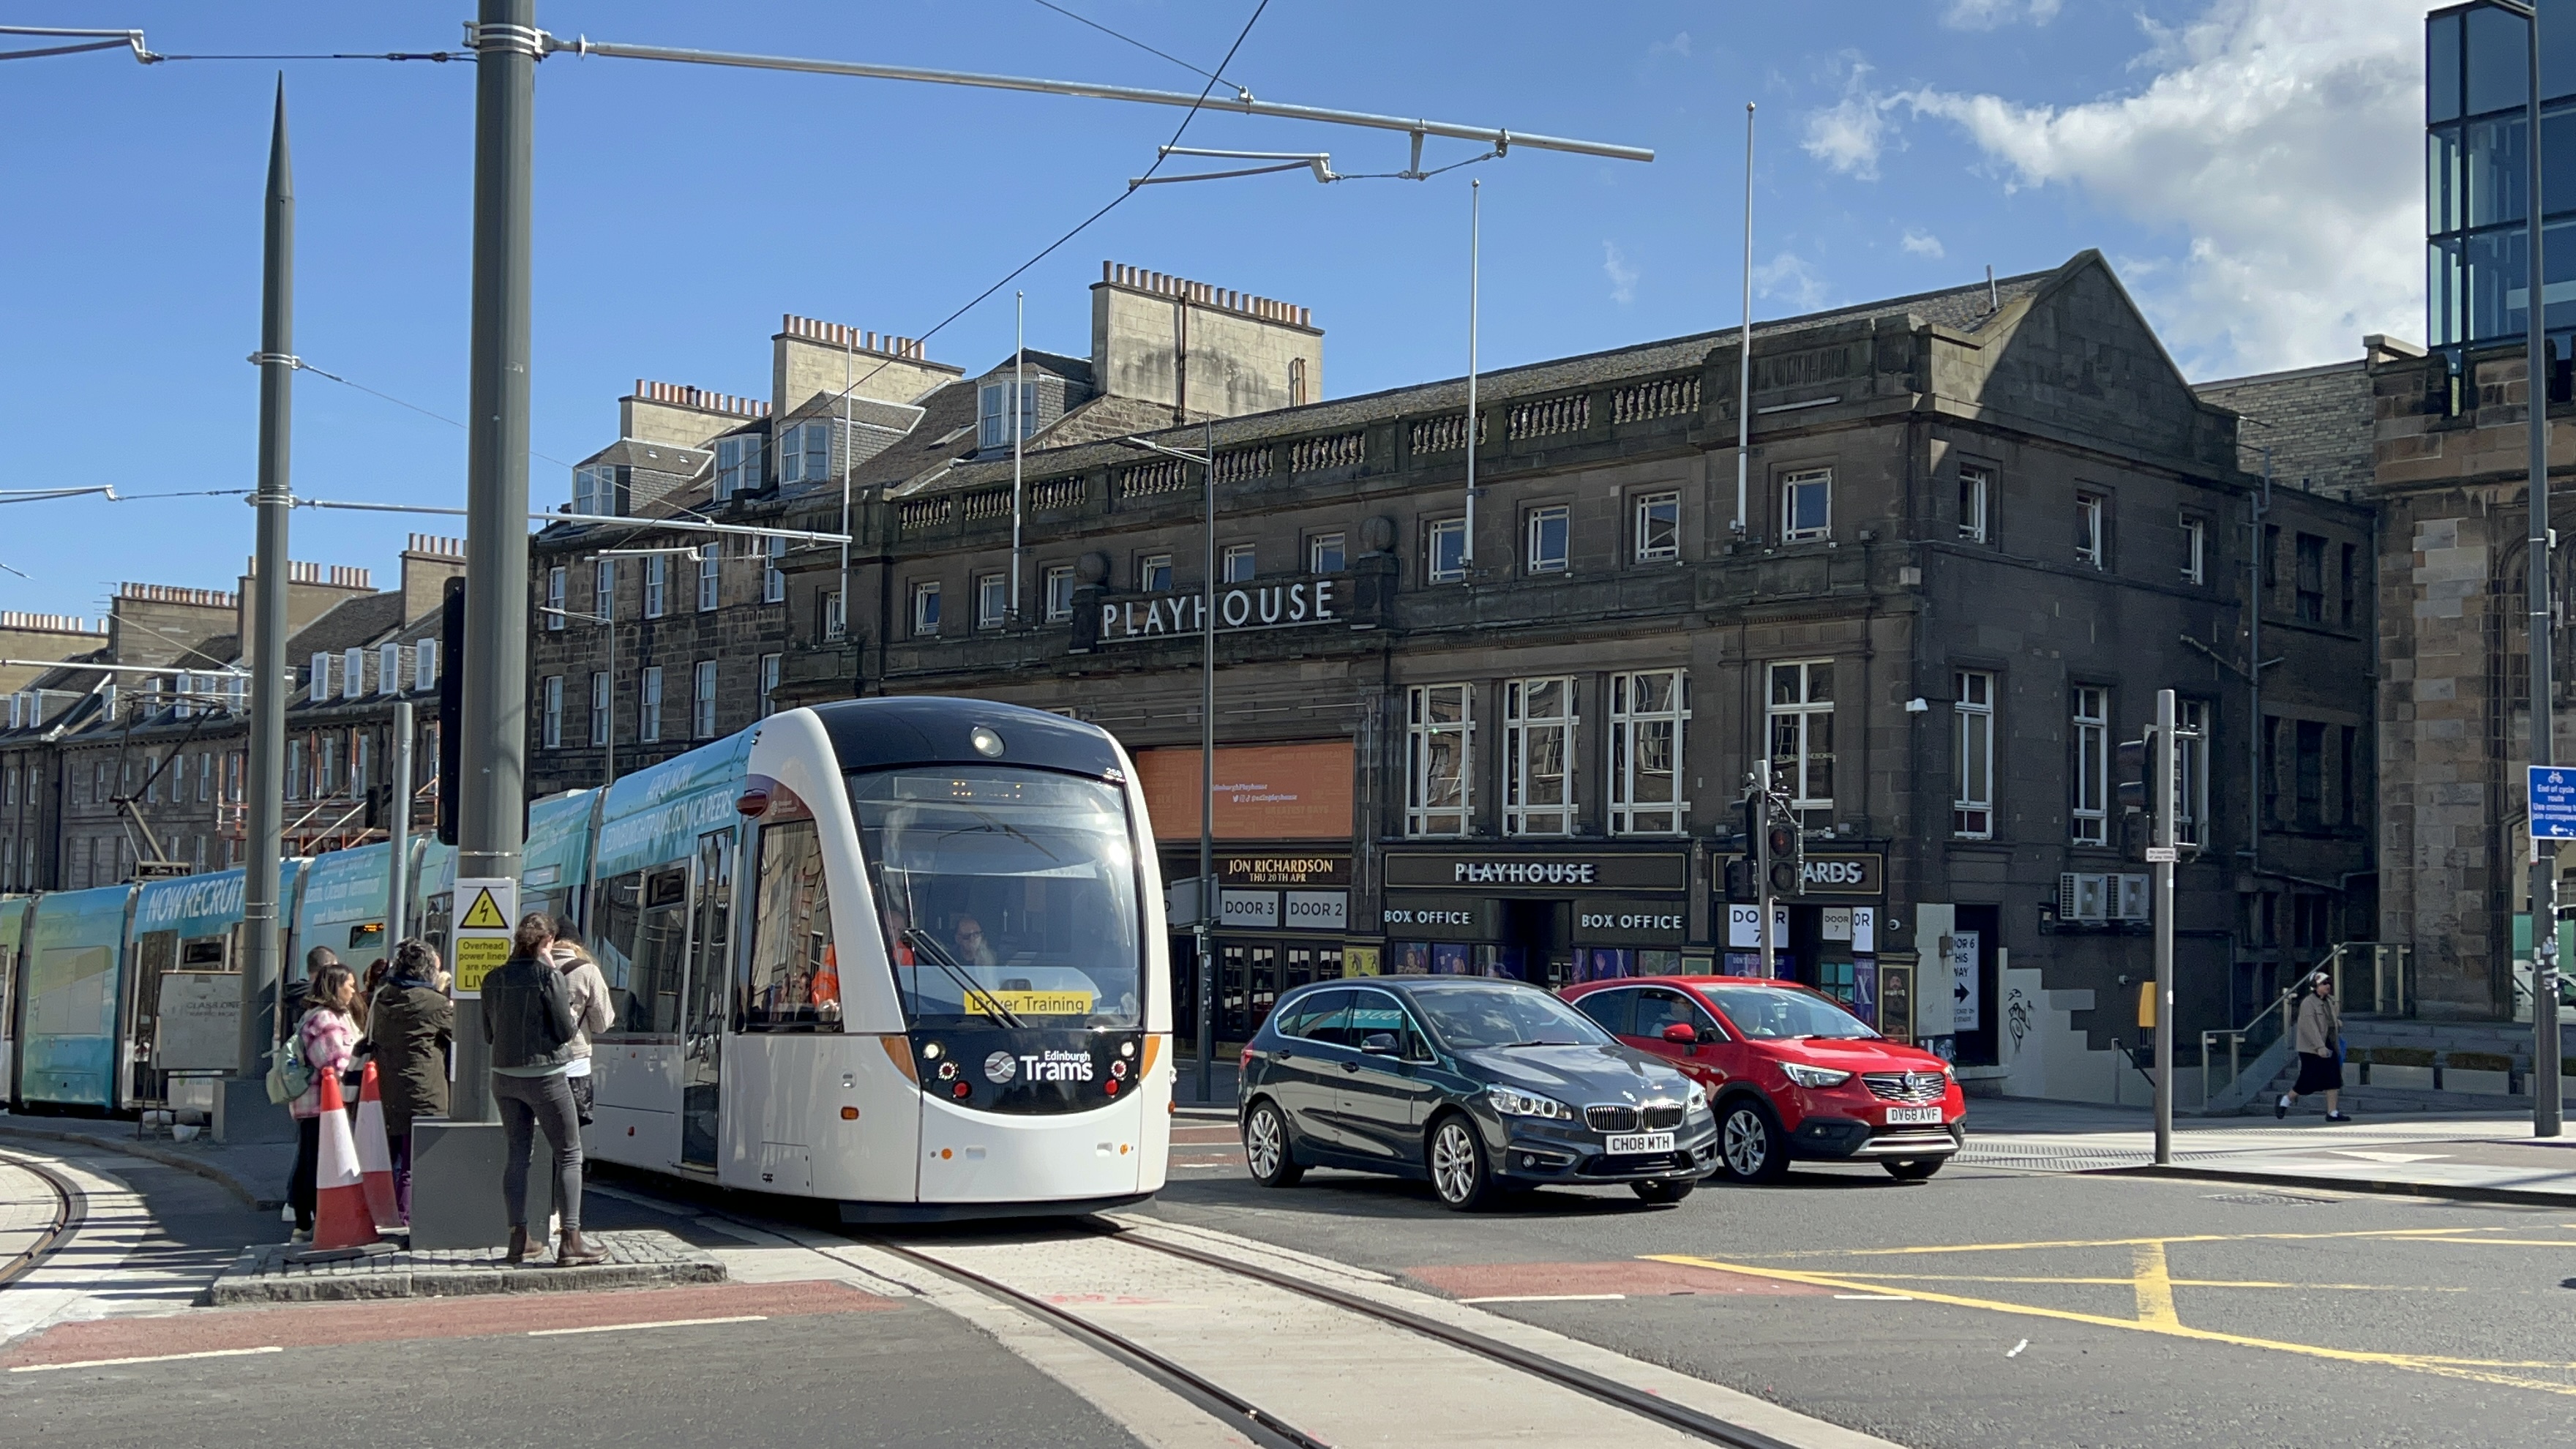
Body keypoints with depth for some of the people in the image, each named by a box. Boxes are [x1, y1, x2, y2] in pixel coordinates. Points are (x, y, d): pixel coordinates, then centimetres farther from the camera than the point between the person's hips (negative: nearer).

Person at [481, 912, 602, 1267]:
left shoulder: (494, 979, 4)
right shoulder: (548, 975, -12)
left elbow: (488, 1034, 11)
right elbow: (566, 1031, -11)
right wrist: (574, 1025, 10)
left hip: (505, 1077, 6)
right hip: (545, 1075, -6)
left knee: (516, 1154, 11)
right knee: (569, 1155, 0)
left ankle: (518, 1238, 10)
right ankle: (571, 1240, -6)